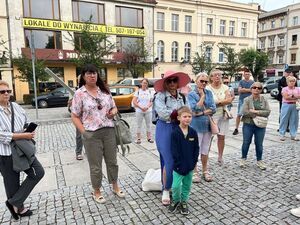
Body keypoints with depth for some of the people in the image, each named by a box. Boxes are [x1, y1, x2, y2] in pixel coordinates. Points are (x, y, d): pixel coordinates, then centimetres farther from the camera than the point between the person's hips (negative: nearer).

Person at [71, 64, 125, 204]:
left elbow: (113, 107, 18)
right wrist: (84, 132, -11)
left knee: (112, 161, 15)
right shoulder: (79, 94, -4)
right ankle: (96, 191, 30)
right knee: (95, 166, 8)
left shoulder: (104, 91, 9)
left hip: (109, 131, 4)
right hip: (91, 134, -4)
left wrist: (113, 111, -5)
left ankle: (115, 186, 36)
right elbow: (75, 117, -3)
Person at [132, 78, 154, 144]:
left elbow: (152, 101, 3)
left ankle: (149, 137, 18)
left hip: (148, 111, 2)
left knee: (148, 124, 8)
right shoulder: (138, 91, 1)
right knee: (139, 125, 4)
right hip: (139, 111, -2)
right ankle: (138, 138, 12)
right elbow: (134, 101, -6)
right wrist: (141, 107, -16)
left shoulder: (149, 92, 6)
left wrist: (147, 107, -14)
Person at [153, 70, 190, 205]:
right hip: (165, 130, -5)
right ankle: (166, 191, 16)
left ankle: (174, 187, 30)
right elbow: (164, 114, -20)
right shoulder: (160, 96, -8)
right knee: (169, 162, -5)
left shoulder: (181, 97, 10)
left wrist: (171, 114, -11)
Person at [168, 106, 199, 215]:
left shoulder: (193, 132, -2)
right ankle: (176, 200, 28)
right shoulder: (175, 133, -13)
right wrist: (179, 164, -15)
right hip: (179, 165, -3)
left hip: (190, 165, 4)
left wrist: (194, 162, -2)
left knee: (187, 185, 16)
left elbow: (196, 149, 3)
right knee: (176, 185, 0)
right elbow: (174, 151, -13)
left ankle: (184, 201, 36)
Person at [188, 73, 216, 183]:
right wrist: (202, 96, -11)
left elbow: (213, 109, -2)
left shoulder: (209, 93, 6)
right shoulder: (191, 94, -6)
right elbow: (195, 108, -19)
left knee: (205, 150, 14)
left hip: (207, 125, 4)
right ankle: (195, 172, 18)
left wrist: (201, 113, -14)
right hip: (196, 125, -4)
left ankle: (205, 171, 29)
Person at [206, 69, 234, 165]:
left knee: (221, 137, 9)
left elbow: (229, 101, -3)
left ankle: (220, 157, 23)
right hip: (212, 115, -3)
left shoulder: (225, 87, 7)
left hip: (223, 115, 4)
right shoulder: (208, 88, -4)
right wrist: (225, 100, -11)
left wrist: (219, 102, -16)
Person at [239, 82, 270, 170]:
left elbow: (268, 112, -7)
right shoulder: (247, 100, -3)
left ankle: (259, 161, 25)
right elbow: (244, 112, -15)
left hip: (260, 126, 2)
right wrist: (259, 114, -12)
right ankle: (243, 159, 25)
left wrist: (256, 111, -17)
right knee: (246, 142, 7)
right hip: (248, 125, -1)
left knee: (259, 144, 8)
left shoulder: (264, 100, 4)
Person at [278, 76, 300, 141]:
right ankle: (282, 135, 7)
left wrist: (290, 96, -10)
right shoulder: (284, 89, 1)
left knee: (294, 120, 5)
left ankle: (293, 135, 14)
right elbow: (286, 97, -12)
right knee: (284, 120, 0)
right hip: (286, 105, -3)